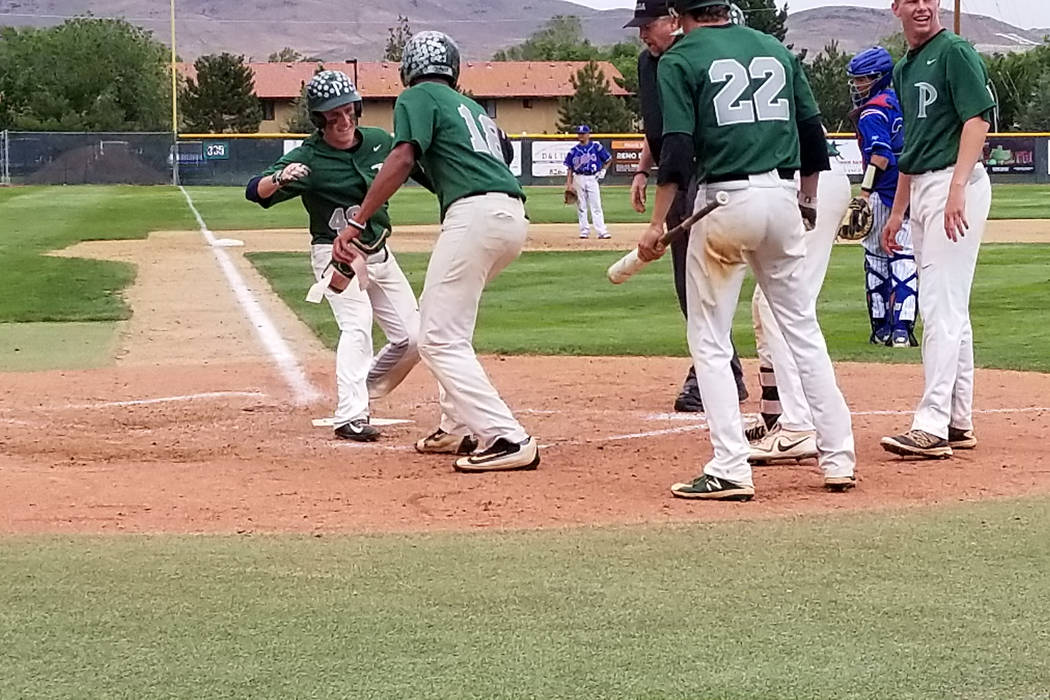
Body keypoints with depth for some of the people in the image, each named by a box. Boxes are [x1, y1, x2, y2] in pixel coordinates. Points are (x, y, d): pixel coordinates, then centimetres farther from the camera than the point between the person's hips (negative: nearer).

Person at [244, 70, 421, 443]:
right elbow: (254, 191, -27)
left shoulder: (380, 142, -2)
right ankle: (350, 417, -32)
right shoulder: (308, 158, -17)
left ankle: (364, 393, 23)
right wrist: (280, 178, -48)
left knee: (412, 336, 3)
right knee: (357, 325, -27)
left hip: (379, 254, 6)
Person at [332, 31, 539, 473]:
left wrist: (356, 224, -14)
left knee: (439, 338, -8)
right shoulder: (474, 108, 31)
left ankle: (507, 440, -19)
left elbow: (402, 159, -8)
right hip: (513, 217, 9)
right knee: (441, 318, 26)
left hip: (475, 214, -8)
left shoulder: (418, 96, 7)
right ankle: (459, 428, 26)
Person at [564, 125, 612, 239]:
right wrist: (568, 185, -2)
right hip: (579, 179, 2)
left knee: (596, 206, -6)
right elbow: (569, 169, 5)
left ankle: (602, 231, -10)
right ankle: (584, 230, 11)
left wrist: (602, 171, -1)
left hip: (592, 178, -2)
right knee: (581, 207, 4)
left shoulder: (596, 147, 1)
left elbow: (608, 160, 11)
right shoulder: (574, 150, 6)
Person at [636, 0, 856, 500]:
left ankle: (730, 469, -6)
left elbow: (678, 150, -12)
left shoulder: (680, 60, -1)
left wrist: (657, 224, -11)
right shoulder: (776, 49, 14)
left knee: (710, 341, 2)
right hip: (782, 195, 5)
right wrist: (806, 201, 25)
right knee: (803, 330, 13)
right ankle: (838, 459, 12)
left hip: (725, 201, -5)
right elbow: (813, 131, 15)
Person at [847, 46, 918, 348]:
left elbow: (880, 155, -23)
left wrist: (864, 194, -27)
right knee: (904, 259, 4)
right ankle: (902, 327, -5)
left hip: (885, 193, -6)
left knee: (876, 259, 4)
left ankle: (882, 328, 7)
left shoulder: (872, 112, -11)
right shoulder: (903, 101, 13)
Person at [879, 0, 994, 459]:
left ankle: (932, 427, -16)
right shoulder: (904, 69, 19)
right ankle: (958, 423, 18)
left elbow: (978, 119, -17)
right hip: (921, 189, 10)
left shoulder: (954, 51, -8)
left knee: (941, 306, -13)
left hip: (955, 183, -10)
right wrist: (897, 211, 23)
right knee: (946, 309, 12)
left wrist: (957, 189, -26)